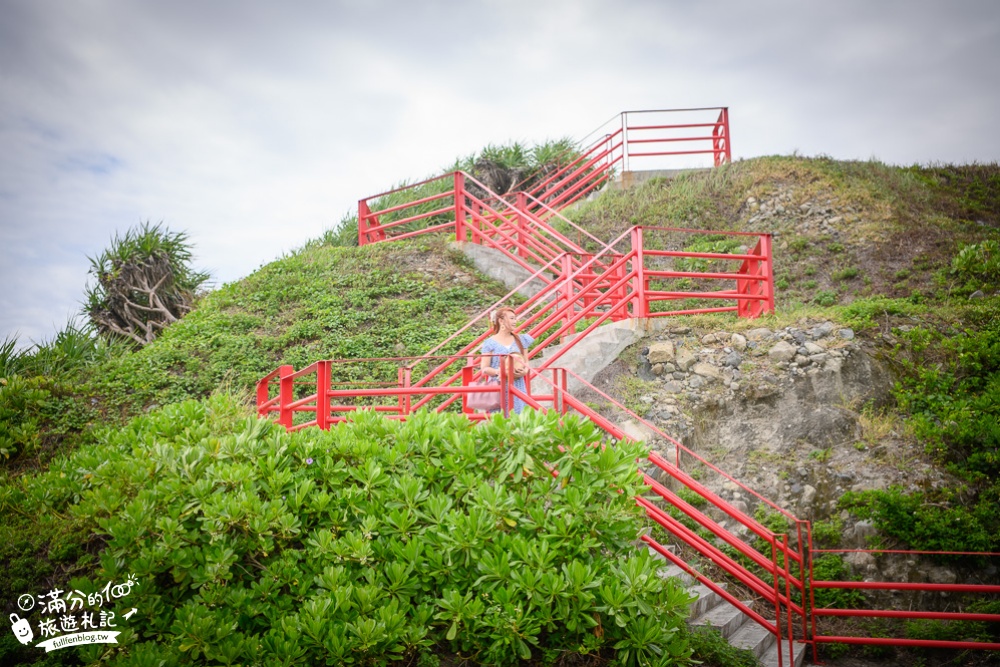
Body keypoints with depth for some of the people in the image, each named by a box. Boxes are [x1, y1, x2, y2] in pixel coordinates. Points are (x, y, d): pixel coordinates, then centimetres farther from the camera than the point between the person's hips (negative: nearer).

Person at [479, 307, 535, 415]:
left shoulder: (521, 340, 11)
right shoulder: (490, 343, -1)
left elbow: (526, 363, 12)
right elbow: (484, 368, -4)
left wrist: (524, 371, -10)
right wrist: (499, 371, -21)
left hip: (518, 387, 3)